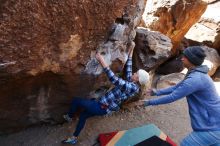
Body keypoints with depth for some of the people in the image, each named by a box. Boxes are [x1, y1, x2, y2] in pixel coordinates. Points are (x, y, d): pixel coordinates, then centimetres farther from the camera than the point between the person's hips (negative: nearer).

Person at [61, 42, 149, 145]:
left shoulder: (132, 87, -27)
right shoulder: (131, 83, 1)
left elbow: (114, 80, -38)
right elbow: (128, 68, 11)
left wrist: (102, 62, -40)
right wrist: (131, 51, 13)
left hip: (102, 107, -9)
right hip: (104, 107, 9)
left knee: (76, 101, -1)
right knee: (83, 115, 24)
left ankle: (69, 117, 29)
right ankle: (74, 138, 39)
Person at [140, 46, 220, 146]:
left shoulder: (195, 79, -29)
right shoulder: (196, 74, 6)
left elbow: (172, 97, -24)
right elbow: (177, 87, 14)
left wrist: (150, 102, -13)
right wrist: (157, 92, 11)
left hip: (212, 127, -9)